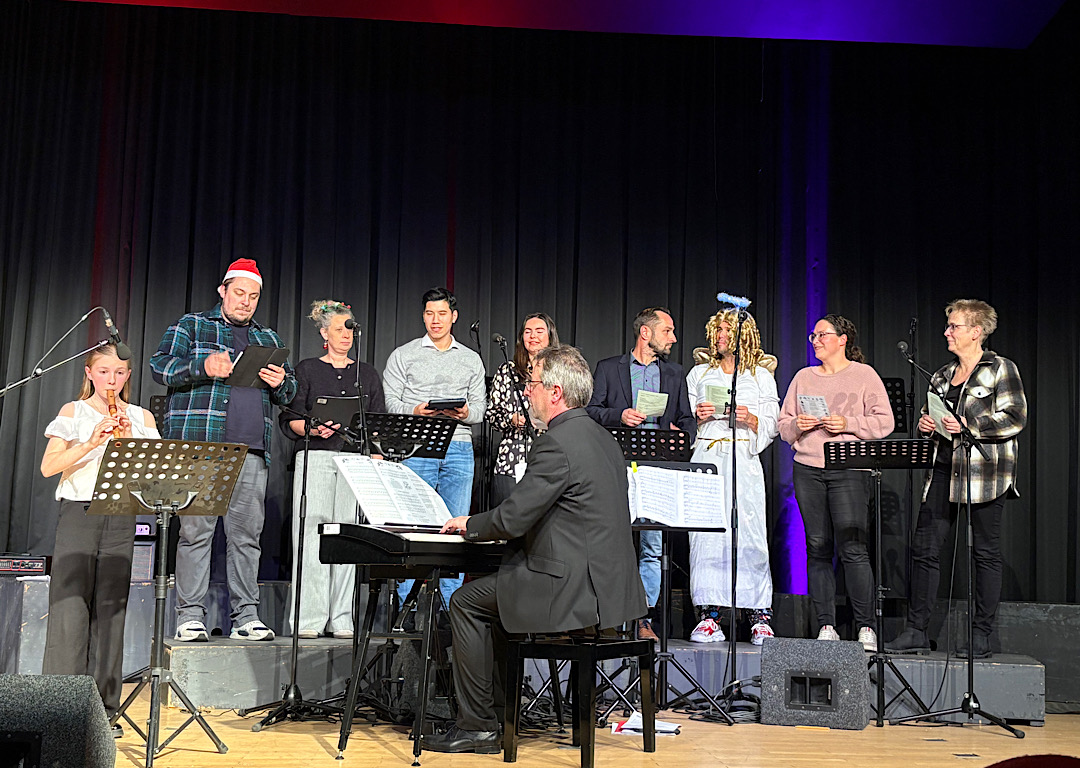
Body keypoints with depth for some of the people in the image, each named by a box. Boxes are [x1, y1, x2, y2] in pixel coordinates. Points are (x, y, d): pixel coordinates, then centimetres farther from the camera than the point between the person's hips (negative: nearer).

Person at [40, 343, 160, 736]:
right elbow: (48, 466, -4)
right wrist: (91, 443, -17)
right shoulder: (73, 412, 8)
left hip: (121, 519, 2)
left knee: (111, 610, 1)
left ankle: (104, 708, 7)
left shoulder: (142, 418, 13)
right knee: (70, 608, -9)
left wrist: (128, 443, -11)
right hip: (78, 514, -2)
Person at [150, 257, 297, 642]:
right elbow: (160, 365, -1)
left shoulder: (268, 338, 24)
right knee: (196, 530, -6)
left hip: (251, 451, 4)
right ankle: (190, 617, 0)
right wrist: (203, 367, -18)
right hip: (199, 444, -4)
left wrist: (279, 383, -1)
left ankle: (246, 617, 6)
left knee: (247, 534, 1)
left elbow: (289, 391, 23)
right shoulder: (191, 326, 11)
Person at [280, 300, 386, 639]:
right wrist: (312, 429, -13)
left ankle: (341, 620, 0)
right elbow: (288, 419, 6)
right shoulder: (307, 370, 12)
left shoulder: (367, 374, 19)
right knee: (312, 534, -8)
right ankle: (308, 619, -5)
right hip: (315, 458, -2)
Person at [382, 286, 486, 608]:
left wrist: (466, 412, -9)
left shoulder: (471, 359, 17)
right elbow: (388, 401, 4)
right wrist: (414, 411, -15)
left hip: (459, 448, 2)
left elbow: (480, 407, 14)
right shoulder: (403, 355, 10)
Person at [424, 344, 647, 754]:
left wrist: (468, 524, 2)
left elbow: (512, 519, -18)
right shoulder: (602, 438, 14)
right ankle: (492, 712, 30)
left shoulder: (556, 444, -17)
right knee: (496, 591, 25)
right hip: (611, 587, 10)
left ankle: (477, 725, 10)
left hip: (574, 592, -10)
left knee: (466, 602, 5)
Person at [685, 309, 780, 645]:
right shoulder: (699, 373, 18)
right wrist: (698, 416, -2)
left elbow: (771, 425, 10)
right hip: (706, 457, 2)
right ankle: (708, 616, -3)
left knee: (749, 534, -8)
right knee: (705, 532, -6)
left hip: (744, 460, -2)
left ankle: (760, 617, -1)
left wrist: (750, 418, -9)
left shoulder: (760, 375, 13)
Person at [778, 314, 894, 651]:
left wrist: (847, 424, -10)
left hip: (847, 470, -4)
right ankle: (826, 626, 8)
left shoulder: (863, 374, 7)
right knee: (818, 548, 2)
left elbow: (884, 422, 1)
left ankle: (866, 627, -2)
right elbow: (784, 426, 17)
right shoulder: (803, 377, 17)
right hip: (807, 470, 4)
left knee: (853, 548, -10)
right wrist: (798, 425, -3)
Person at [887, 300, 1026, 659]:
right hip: (944, 470, 6)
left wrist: (968, 426, -17)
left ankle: (981, 636, 9)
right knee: (923, 548, 0)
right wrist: (926, 423, 5)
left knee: (986, 553, 1)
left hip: (985, 473, -6)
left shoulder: (1001, 369, -2)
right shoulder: (942, 375, 17)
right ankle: (916, 630, 6)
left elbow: (1015, 418, -10)